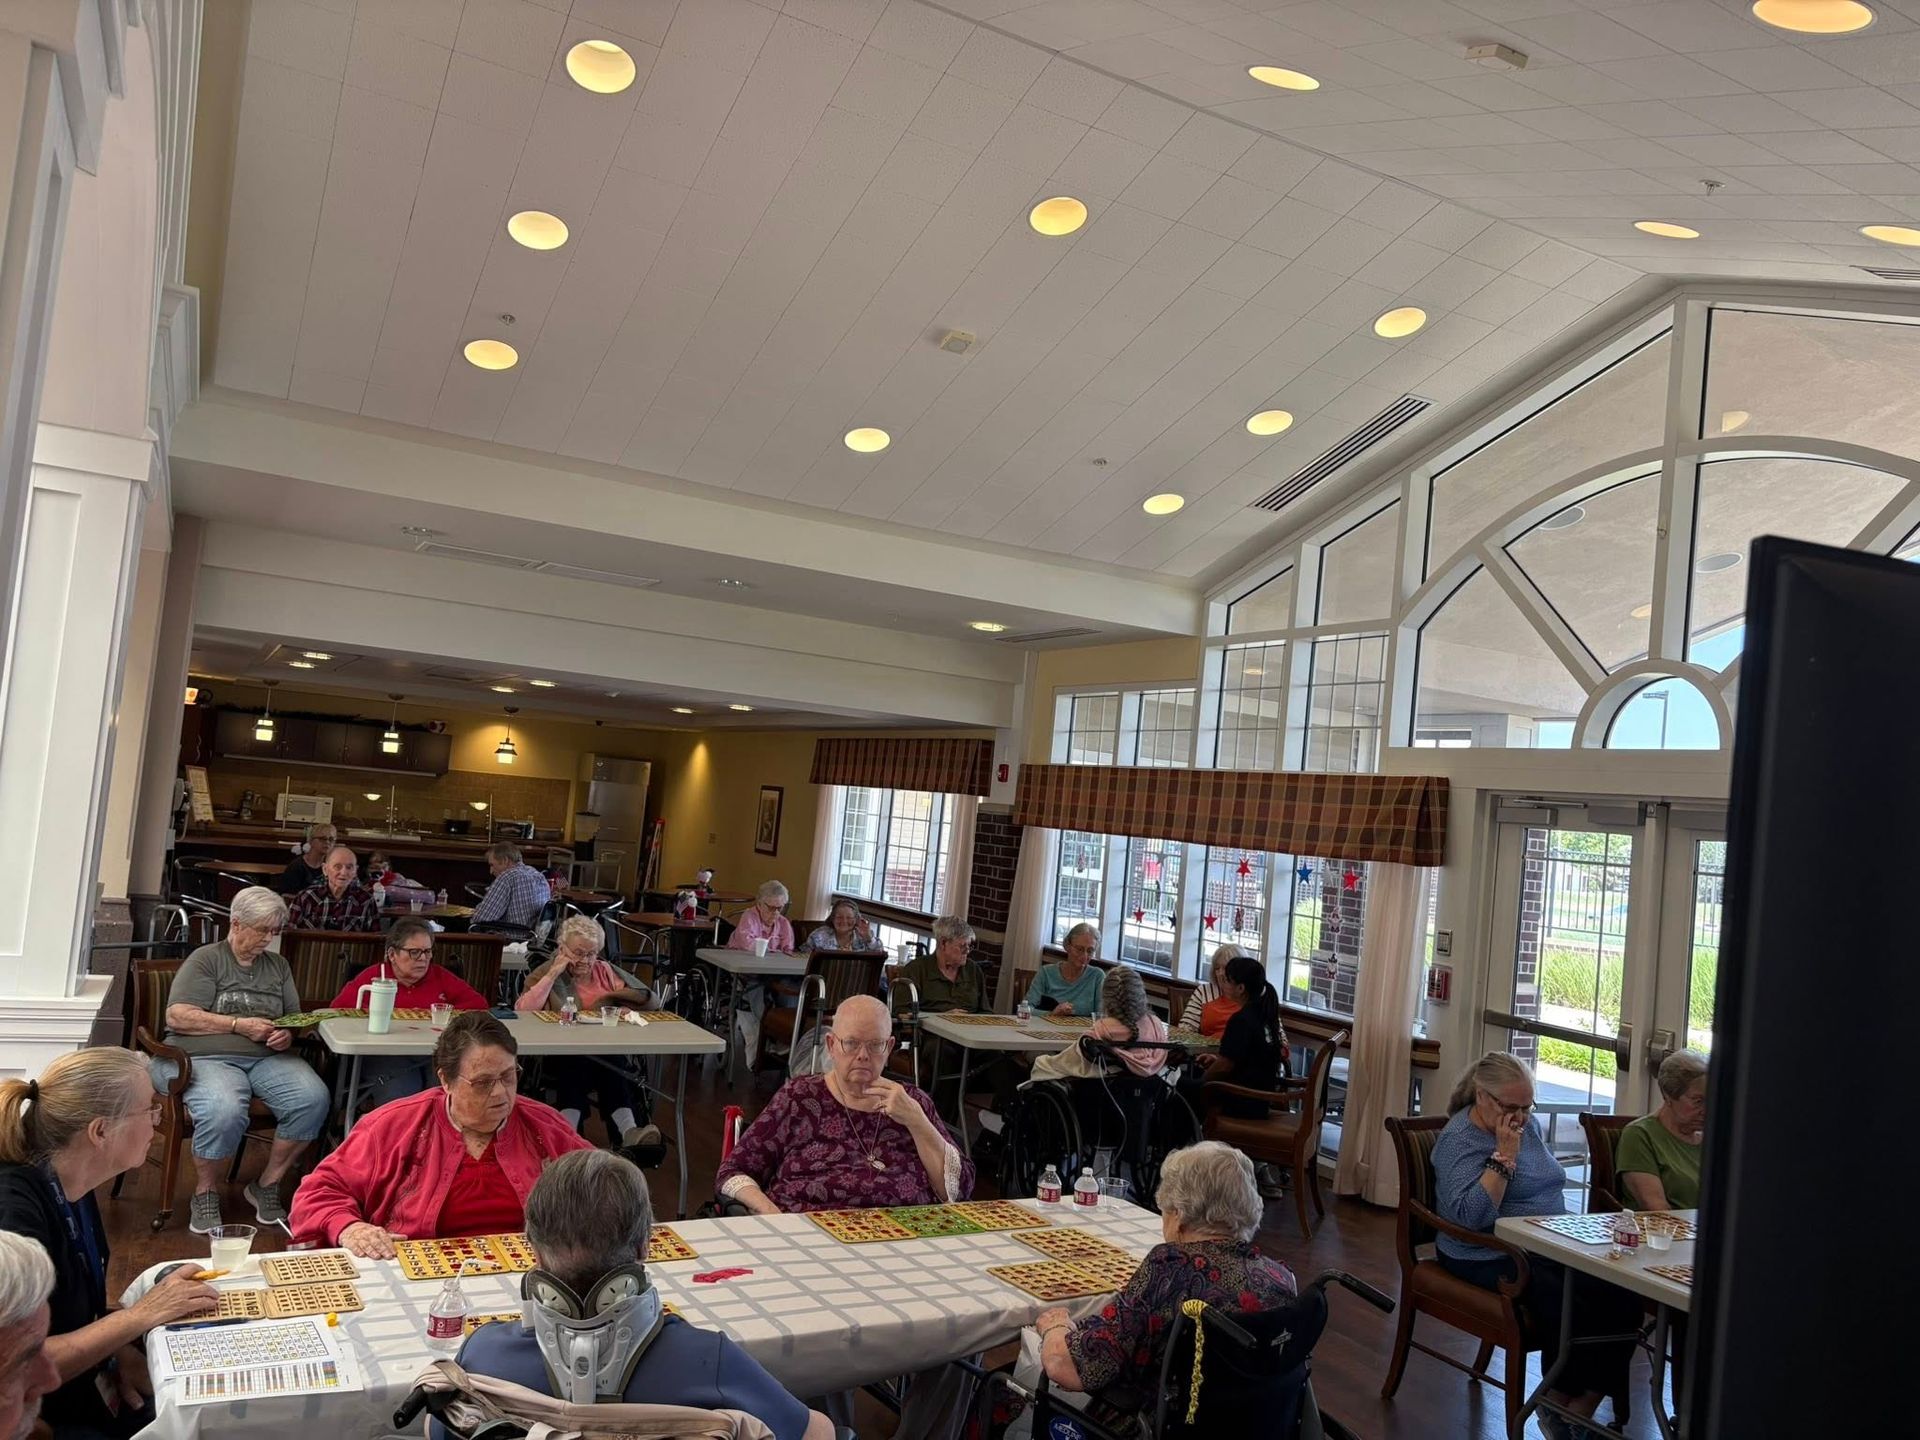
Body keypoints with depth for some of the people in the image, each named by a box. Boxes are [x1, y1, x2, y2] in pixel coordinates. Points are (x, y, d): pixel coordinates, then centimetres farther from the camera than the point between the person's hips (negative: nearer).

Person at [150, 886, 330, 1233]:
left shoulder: (278, 966, 22)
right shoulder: (206, 960, 5)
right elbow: (177, 1016, -6)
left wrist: (288, 1034, -1)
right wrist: (238, 1025, -11)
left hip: (267, 1058, 5)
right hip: (205, 1057, -5)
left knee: (313, 1098, -25)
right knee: (224, 1109, -37)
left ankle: (267, 1185, -6)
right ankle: (205, 1192, -8)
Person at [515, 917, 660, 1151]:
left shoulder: (605, 971, 18)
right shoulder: (545, 973, 12)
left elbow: (648, 999, 11)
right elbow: (523, 1010, -9)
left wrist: (607, 996, 0)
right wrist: (552, 974, -10)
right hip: (561, 1057, -1)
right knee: (577, 1064, -38)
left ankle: (628, 1132, -51)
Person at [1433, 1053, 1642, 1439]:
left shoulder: (1527, 1125, 12)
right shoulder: (1459, 1139, -13)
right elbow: (1471, 1216, -24)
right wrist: (1504, 1156, -22)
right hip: (1491, 1259, -7)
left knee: (1623, 1296, -17)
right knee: (1569, 1303, -29)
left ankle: (1582, 1409, -11)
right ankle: (1557, 1405, -4)